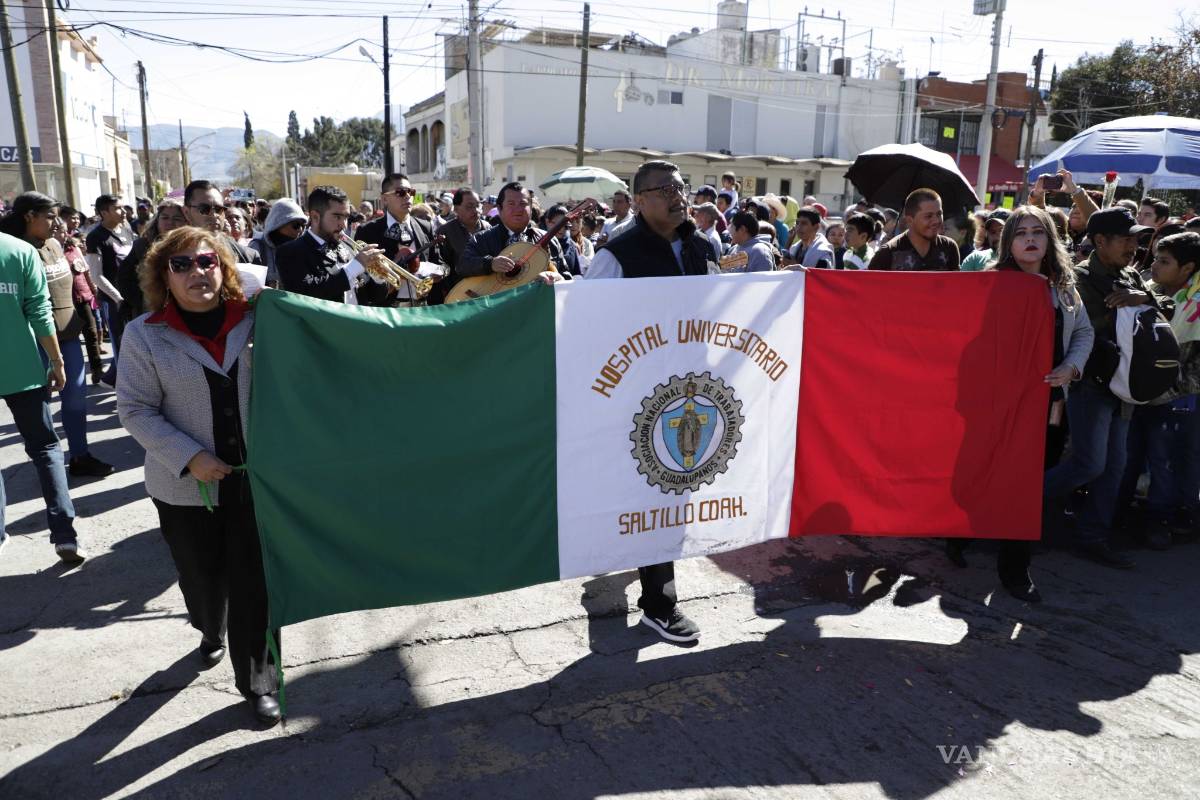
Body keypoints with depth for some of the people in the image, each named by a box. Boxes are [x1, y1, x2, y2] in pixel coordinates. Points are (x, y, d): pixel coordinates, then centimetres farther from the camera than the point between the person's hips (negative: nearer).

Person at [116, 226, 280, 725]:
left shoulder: (254, 320, -2)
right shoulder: (144, 334, -6)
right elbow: (135, 410, -7)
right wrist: (189, 457, -17)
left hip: (254, 476, 0)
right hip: (186, 485, 0)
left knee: (255, 583, 2)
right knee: (202, 575, 19)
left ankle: (258, 682, 20)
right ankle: (211, 633, 53)